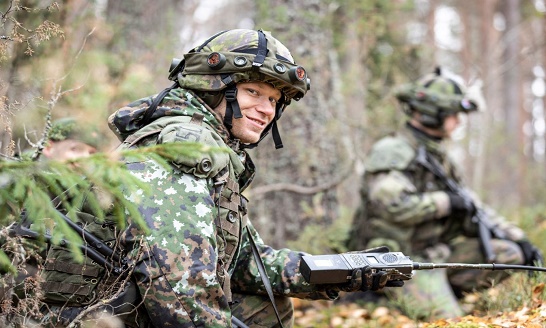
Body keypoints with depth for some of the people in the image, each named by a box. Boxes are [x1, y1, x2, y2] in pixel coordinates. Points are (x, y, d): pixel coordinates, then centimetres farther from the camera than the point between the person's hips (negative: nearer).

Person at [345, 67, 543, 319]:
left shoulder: (438, 156, 16)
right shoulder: (391, 152, -12)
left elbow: (473, 208, 19)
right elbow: (395, 206, -27)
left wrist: (519, 239, 10)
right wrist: (447, 201, -16)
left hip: (436, 251, 9)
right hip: (404, 259, -9)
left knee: (509, 253, -2)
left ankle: (444, 291, 2)